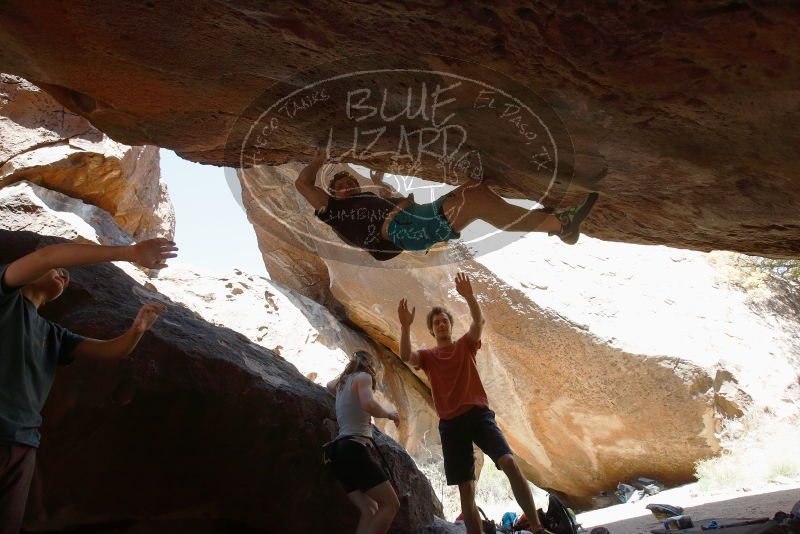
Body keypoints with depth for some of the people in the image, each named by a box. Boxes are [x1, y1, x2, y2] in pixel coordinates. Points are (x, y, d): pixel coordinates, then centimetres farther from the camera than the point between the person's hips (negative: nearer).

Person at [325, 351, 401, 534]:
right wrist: (389, 414, -5)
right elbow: (368, 404, -21)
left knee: (369, 510, 6)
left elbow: (329, 385, 48)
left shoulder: (342, 382, 22)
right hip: (356, 449, -9)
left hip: (342, 450, 9)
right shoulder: (363, 377, -1)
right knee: (391, 504, -9)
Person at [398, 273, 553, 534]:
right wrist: (405, 326, -26)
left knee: (509, 463, -21)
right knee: (466, 489, 2)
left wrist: (469, 296, -25)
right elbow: (405, 356, -10)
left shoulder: (466, 345, 11)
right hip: (451, 424, 1)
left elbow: (479, 320, -8)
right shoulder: (427, 356, 12)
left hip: (479, 414, -1)